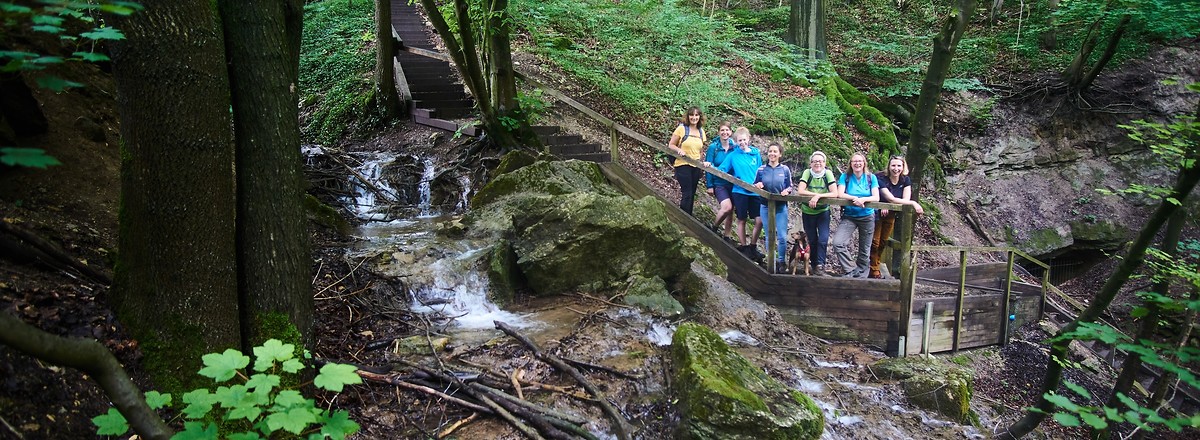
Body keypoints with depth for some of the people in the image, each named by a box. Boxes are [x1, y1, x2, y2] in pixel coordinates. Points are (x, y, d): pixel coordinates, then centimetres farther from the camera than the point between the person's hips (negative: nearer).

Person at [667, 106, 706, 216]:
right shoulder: (681, 129, -6)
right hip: (683, 165, -5)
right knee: (687, 194, -11)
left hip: (696, 167, 6)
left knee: (691, 195, 11)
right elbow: (671, 145, -4)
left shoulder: (701, 132, 10)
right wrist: (679, 150, -22)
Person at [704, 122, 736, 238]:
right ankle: (714, 227, 3)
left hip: (733, 183, 4)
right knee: (727, 207, -22)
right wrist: (709, 186, -7)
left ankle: (727, 237, 22)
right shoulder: (713, 147, -6)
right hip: (719, 183, -4)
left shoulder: (735, 147, 1)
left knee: (730, 211, 8)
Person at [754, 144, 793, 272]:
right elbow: (754, 186, 8)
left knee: (782, 236, -5)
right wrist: (757, 186, -15)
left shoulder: (785, 169, 0)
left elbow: (790, 187, 3)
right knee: (769, 236, 7)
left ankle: (781, 261, 13)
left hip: (781, 206, -1)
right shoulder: (761, 170, 1)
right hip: (766, 206, 1)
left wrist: (787, 191, -19)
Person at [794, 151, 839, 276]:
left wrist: (818, 196, -31)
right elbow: (800, 191, -23)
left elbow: (834, 194, -22)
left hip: (823, 211, -1)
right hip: (807, 212, 1)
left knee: (823, 239, -13)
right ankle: (814, 264, 26)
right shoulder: (807, 173, -12)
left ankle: (820, 264, 0)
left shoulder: (828, 173, -13)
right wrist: (816, 195, -26)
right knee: (812, 240, 10)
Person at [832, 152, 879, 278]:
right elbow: (840, 194, -12)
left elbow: (876, 198, -8)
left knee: (865, 250, 9)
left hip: (867, 217, 1)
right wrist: (855, 198, -28)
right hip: (849, 216, -1)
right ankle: (849, 270, -11)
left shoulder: (871, 177, -1)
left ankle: (860, 274, 25)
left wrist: (863, 199, -27)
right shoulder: (845, 176, -2)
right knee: (838, 243, -22)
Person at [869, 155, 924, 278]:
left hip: (890, 214, 6)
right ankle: (874, 270, 5)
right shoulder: (881, 178, -24)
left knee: (883, 242, 13)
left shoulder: (905, 180, -6)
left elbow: (906, 200, -15)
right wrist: (913, 203, -37)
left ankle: (876, 267, 26)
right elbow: (891, 199, -31)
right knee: (874, 242, -4)